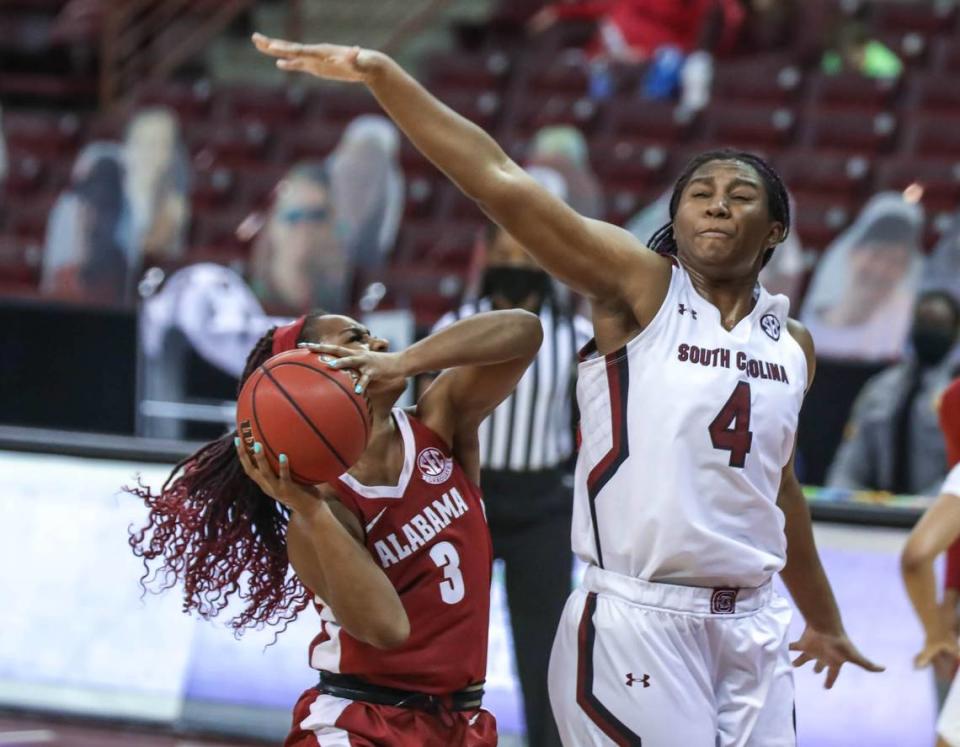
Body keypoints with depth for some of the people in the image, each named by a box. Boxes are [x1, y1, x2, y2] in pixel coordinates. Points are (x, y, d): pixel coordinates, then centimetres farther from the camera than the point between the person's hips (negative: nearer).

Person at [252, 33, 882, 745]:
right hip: (637, 625, -5)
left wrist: (824, 620, 36)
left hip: (751, 630, 5)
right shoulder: (639, 286, -3)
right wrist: (380, 73, -24)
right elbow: (503, 183, -14)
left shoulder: (792, 343, 12)